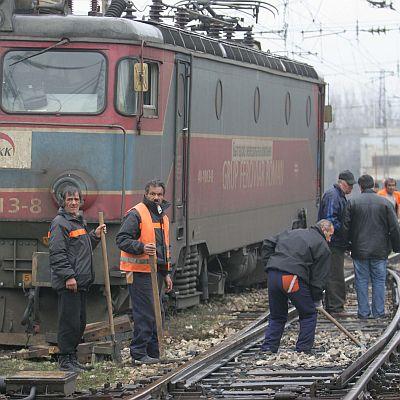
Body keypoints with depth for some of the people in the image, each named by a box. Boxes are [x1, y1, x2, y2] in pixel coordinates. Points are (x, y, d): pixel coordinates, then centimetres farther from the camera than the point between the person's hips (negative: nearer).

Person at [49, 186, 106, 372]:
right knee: (69, 321, -8)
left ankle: (72, 358, 20)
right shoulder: (59, 223, -10)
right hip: (67, 283, -10)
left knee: (80, 322, 12)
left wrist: (95, 235, 13)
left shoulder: (78, 222, 20)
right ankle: (65, 359, -3)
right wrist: (68, 276, -22)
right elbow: (57, 253, -17)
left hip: (81, 280, 10)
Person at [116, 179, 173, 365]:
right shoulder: (136, 214, -9)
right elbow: (122, 239, -15)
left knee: (154, 313, 11)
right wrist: (141, 247, -29)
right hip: (140, 273, -9)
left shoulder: (163, 217, 20)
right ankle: (139, 353, -7)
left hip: (156, 272, 9)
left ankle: (153, 352, 17)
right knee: (144, 313, -10)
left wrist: (166, 273, 24)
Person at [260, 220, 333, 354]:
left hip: (273, 276, 6)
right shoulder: (322, 246, 8)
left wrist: (269, 264, 21)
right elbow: (320, 276, 5)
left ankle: (268, 348, 12)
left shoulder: (292, 233, 27)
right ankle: (304, 350, 9)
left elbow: (268, 244, 22)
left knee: (276, 317, 19)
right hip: (293, 277, -6)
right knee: (309, 315, 11)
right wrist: (317, 299, 14)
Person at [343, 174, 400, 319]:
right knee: (379, 280, 7)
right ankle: (378, 312, 7)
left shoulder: (353, 203, -3)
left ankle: (363, 312, 8)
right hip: (380, 251, 0)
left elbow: (346, 227, -1)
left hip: (359, 250, 0)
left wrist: (350, 243, 13)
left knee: (361, 280, 7)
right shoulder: (385, 203, -3)